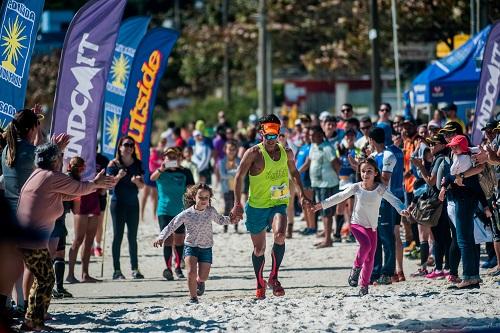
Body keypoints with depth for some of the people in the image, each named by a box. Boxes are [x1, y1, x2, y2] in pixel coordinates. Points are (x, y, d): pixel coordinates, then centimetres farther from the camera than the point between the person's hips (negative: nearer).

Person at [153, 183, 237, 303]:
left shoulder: (211, 212, -5)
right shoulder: (186, 214, -13)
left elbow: (220, 220, 16)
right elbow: (171, 226, -10)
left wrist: (230, 220, -3)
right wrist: (161, 237, -22)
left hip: (206, 248, 2)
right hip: (190, 246, -2)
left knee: (203, 276, 0)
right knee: (191, 272, -20)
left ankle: (199, 281, 39)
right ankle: (193, 297, -1)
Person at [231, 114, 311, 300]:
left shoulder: (286, 153, 4)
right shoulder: (254, 153, -8)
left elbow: (294, 173, 22)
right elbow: (239, 176, -7)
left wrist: (302, 195, 15)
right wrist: (237, 203, -14)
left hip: (278, 204, 1)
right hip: (256, 206, -1)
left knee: (280, 235, -27)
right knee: (259, 248, 9)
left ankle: (274, 277, -11)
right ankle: (260, 284, 31)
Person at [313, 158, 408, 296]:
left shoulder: (381, 189, -7)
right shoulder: (356, 187, -6)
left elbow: (393, 200, -17)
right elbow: (339, 197, 4)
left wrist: (402, 210, -37)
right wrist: (323, 204, 5)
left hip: (372, 226, 2)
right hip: (357, 224, -2)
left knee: (370, 258, 4)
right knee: (366, 244, -30)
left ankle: (364, 285, 17)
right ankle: (356, 268, -8)